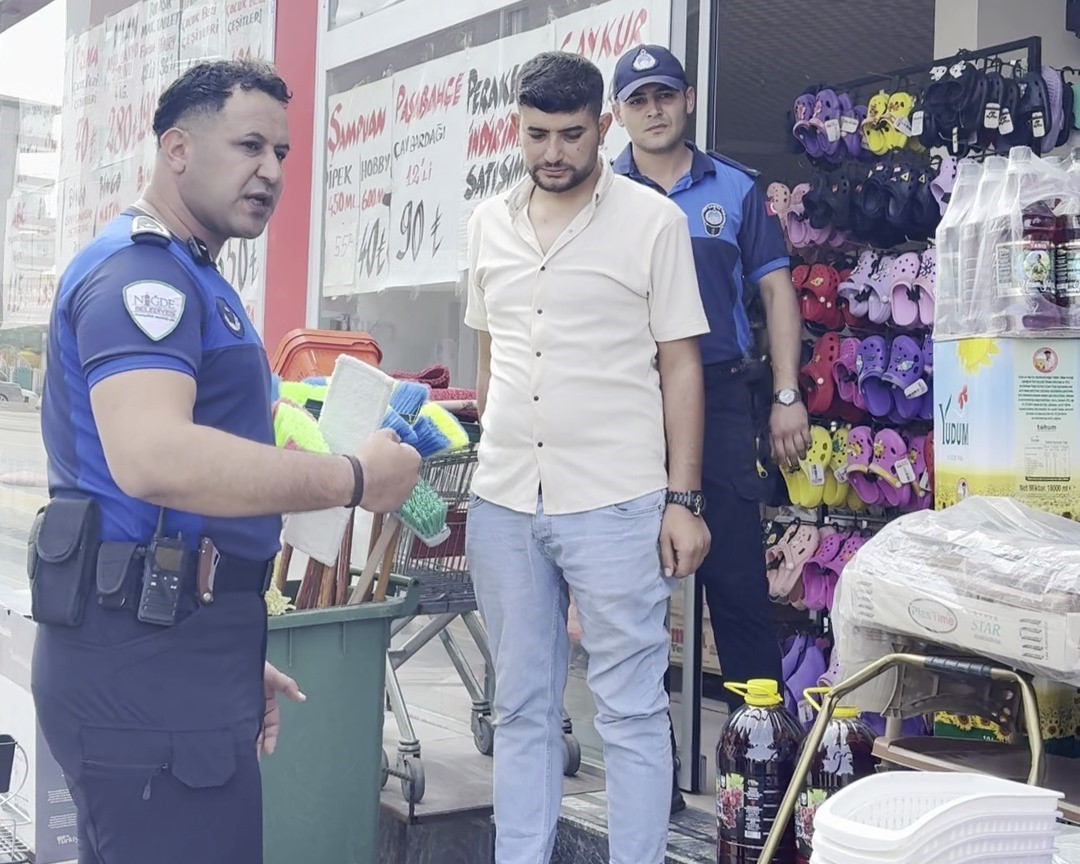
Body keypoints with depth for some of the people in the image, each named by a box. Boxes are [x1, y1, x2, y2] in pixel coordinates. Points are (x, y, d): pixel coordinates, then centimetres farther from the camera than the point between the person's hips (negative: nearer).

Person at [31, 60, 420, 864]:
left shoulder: (187, 277, 19)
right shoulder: (140, 270, -14)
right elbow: (154, 458, -31)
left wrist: (235, 654, 22)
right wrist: (354, 478, -22)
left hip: (168, 649, 10)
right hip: (146, 660, -10)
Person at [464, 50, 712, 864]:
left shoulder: (654, 221, -2)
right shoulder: (489, 223, 11)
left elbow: (680, 366, -2)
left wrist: (683, 500, -7)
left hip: (615, 504, -4)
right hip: (502, 503, 5)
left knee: (632, 710, 2)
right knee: (522, 707, 13)